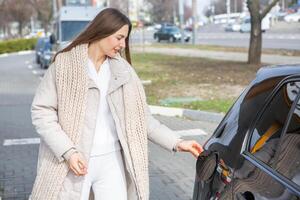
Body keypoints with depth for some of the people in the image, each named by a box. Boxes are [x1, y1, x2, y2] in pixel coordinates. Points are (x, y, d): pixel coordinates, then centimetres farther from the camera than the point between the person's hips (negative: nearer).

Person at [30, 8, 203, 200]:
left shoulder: (123, 69, 7)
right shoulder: (64, 64, -6)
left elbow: (142, 117, 9)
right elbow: (41, 111, -7)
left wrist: (176, 142, 1)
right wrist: (68, 151, -16)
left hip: (111, 161, 3)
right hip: (71, 163, -3)